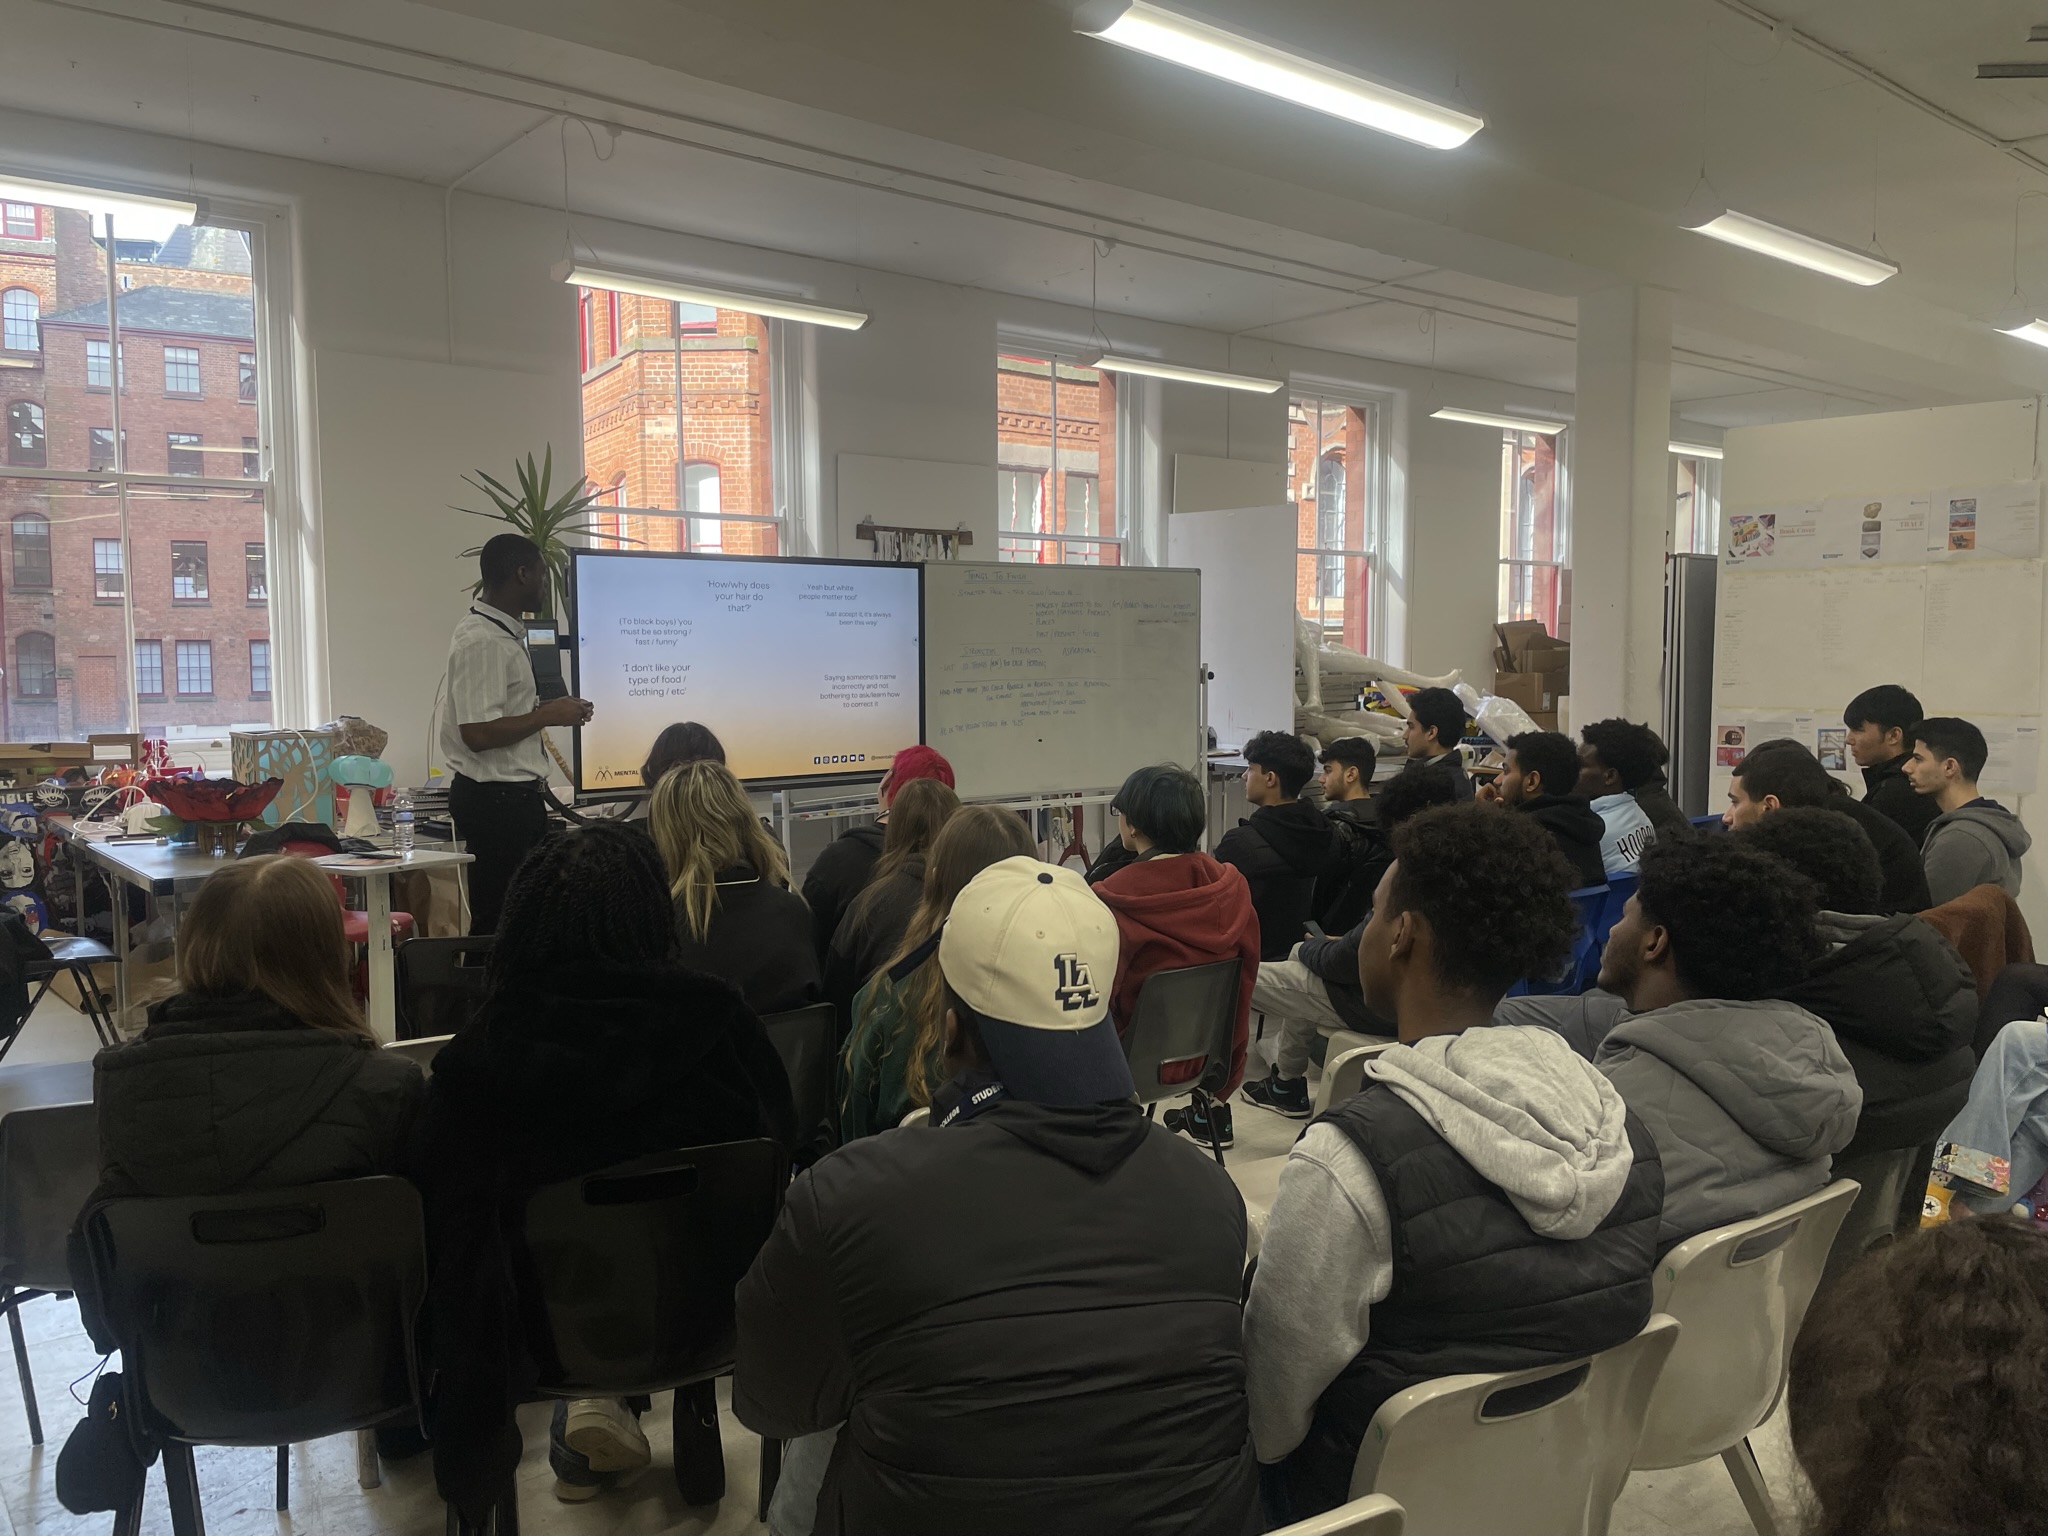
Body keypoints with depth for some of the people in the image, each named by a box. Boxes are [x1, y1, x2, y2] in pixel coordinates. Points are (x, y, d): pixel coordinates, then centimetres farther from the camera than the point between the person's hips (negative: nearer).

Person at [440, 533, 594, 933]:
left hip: (514, 794, 10)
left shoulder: (505, 634, 14)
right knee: (498, 921, -5)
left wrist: (545, 709, 14)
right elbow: (478, 733, -25)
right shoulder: (482, 641, -18)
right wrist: (547, 715, -16)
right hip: (497, 799, -10)